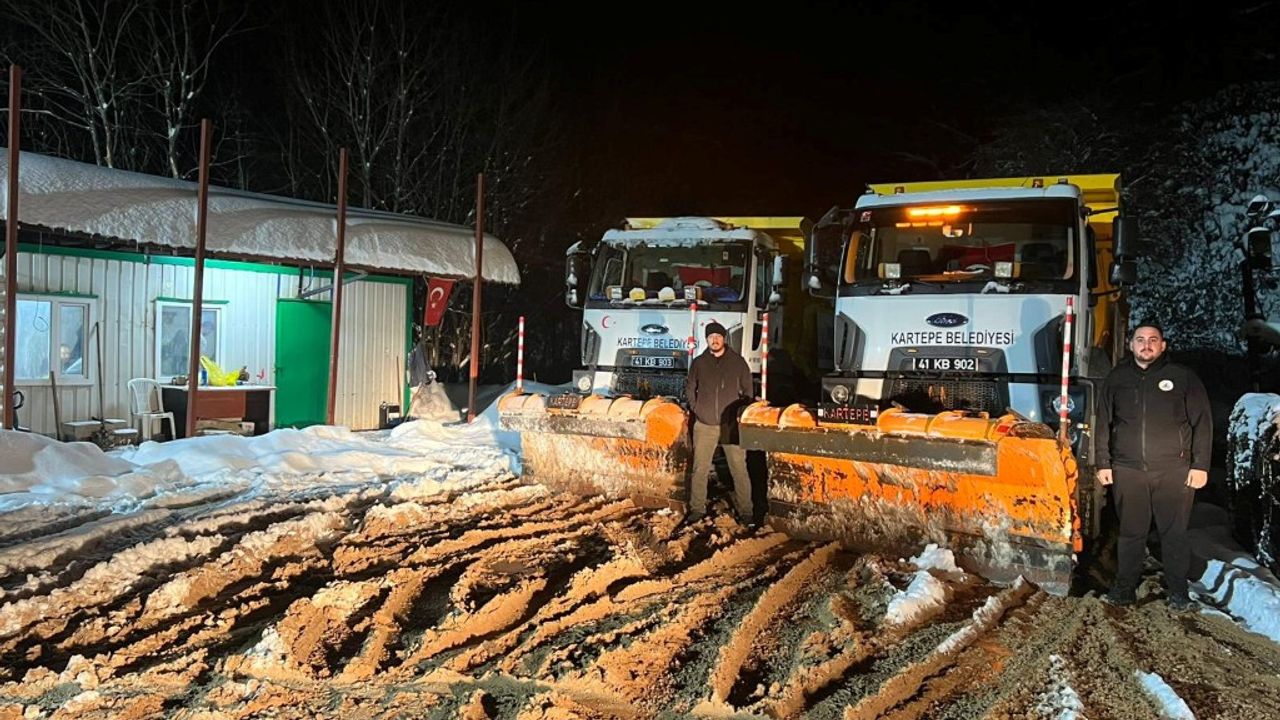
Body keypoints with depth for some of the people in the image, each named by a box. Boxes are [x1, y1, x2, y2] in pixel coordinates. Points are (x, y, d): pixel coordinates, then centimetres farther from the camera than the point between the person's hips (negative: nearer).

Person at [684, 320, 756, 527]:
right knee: (699, 469, 3)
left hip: (731, 426, -1)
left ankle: (745, 512, 5)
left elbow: (748, 390, 10)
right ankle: (697, 508, 16)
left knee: (739, 469, -3)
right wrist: (696, 408, 8)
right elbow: (689, 388, 18)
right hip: (704, 426, 1)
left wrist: (740, 412, 2)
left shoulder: (738, 362, 3)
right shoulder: (698, 363, 6)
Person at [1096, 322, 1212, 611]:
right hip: (1127, 471, 2)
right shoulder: (1117, 379, 10)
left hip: (1174, 471, -2)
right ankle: (1124, 589, 16)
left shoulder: (1183, 378, 4)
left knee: (1174, 533, 4)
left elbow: (1202, 423, 3)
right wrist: (1103, 463, 7)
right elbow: (1104, 424, 13)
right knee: (1131, 533, 8)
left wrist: (1200, 465, -3)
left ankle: (1178, 592, 16)